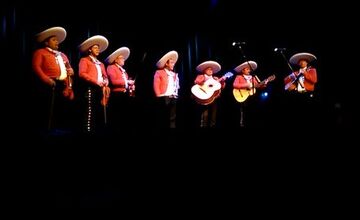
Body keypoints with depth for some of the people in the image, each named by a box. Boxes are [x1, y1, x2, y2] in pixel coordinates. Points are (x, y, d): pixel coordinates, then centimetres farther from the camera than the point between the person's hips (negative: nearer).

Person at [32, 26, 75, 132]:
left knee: (65, 114, 1)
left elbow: (69, 68, 34)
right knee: (50, 115, -12)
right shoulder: (40, 52, 9)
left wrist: (71, 71, 8)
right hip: (51, 86, -6)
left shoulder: (62, 55, 32)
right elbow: (36, 67, -5)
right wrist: (47, 80, -18)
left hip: (65, 87, 7)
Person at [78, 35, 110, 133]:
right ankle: (89, 131, -15)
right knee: (90, 113, -13)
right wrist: (96, 82, -15)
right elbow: (82, 74, -7)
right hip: (91, 89, -7)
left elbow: (105, 76, 23)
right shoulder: (84, 60, 8)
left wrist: (105, 82, -2)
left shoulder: (101, 64, 29)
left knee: (101, 113, 3)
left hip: (101, 89, 7)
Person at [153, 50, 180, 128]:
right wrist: (159, 96, -11)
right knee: (163, 117, -3)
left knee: (172, 118, 1)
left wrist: (176, 94, 4)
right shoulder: (159, 72, 3)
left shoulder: (175, 74, 21)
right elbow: (156, 85, -4)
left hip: (173, 98, 5)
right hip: (164, 98, -5)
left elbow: (177, 86, 20)